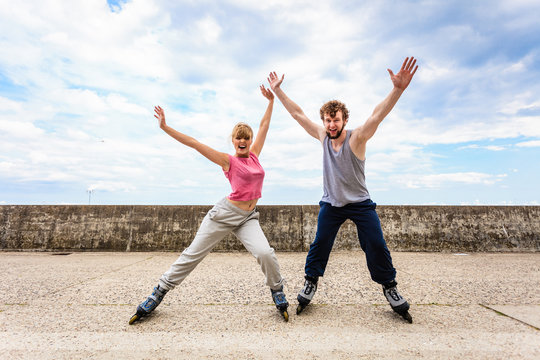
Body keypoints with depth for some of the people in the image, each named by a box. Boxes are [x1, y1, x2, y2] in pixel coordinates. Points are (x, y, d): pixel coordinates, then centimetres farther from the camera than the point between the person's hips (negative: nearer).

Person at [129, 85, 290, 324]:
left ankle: (278, 292, 9)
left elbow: (264, 125, 18)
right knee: (192, 254, 5)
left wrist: (271, 100, 23)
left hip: (248, 218, 3)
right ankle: (157, 295, 23)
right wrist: (165, 127, -5)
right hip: (225, 213, -3)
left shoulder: (254, 155, 11)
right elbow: (193, 143, -3)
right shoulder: (228, 160, -1)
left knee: (265, 253, -20)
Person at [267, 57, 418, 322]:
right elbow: (298, 114, -1)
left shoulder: (356, 138, -14)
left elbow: (377, 115, -31)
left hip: (360, 203, -2)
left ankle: (390, 289, 22)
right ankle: (310, 283, 22)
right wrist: (277, 91, -2)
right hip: (331, 203, 3)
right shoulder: (322, 136, -3)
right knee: (319, 245, 2)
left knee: (376, 246, -1)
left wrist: (398, 89, -47)